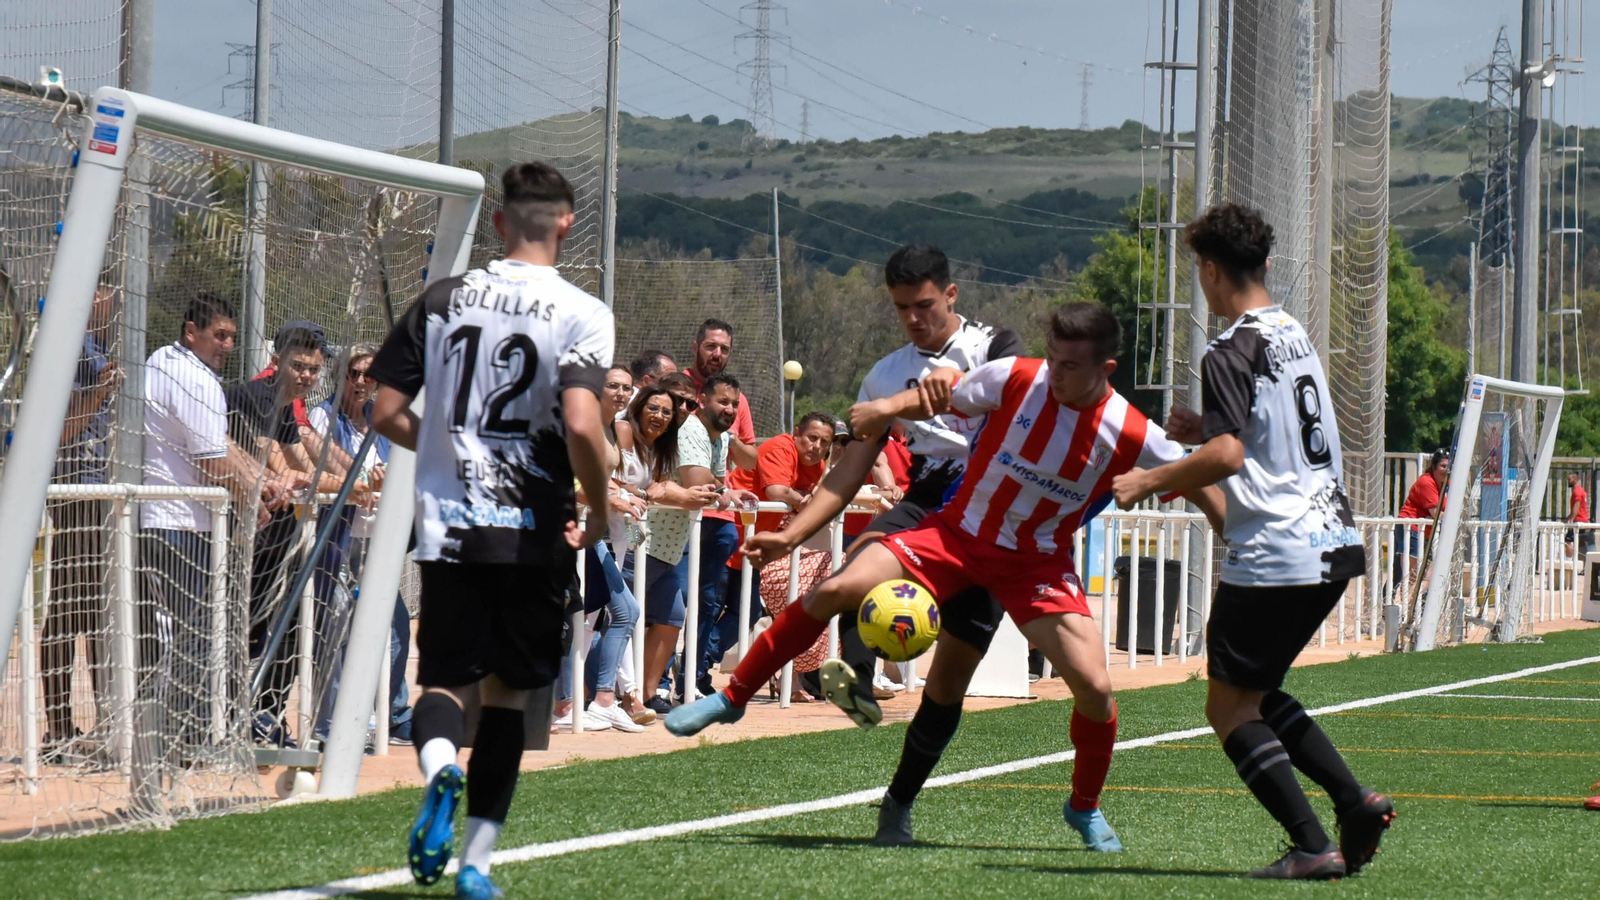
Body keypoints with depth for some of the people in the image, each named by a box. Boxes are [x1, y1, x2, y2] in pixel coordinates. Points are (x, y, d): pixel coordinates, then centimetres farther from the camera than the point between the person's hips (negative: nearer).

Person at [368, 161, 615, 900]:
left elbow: (386, 414, 4)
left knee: (445, 677, 8)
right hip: (533, 532, -1)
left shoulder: (441, 300, 4)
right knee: (506, 688, 11)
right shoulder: (581, 314, -6)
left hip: (447, 526, 1)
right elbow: (581, 427, -19)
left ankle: (439, 763, -27)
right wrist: (600, 517, -4)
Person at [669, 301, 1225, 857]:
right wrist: (888, 407, -17)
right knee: (836, 590, -17)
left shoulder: (1130, 436, -16)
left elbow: (1197, 483, -3)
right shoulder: (1014, 379, -15)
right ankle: (731, 698, 1)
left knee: (1093, 686, -15)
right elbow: (937, 397, 1)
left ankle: (1085, 808, 16)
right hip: (959, 531, 0)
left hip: (1038, 560, 0)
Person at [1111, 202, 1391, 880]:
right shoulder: (1297, 336, 14)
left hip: (1273, 556, -9)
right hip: (1333, 545, 9)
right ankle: (1355, 800, 8)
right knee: (1257, 692, 22)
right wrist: (1208, 430, 24)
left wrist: (1146, 482, -11)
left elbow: (1226, 457, -24)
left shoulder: (1232, 354, -13)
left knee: (1229, 706, 1)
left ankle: (1313, 846, -9)